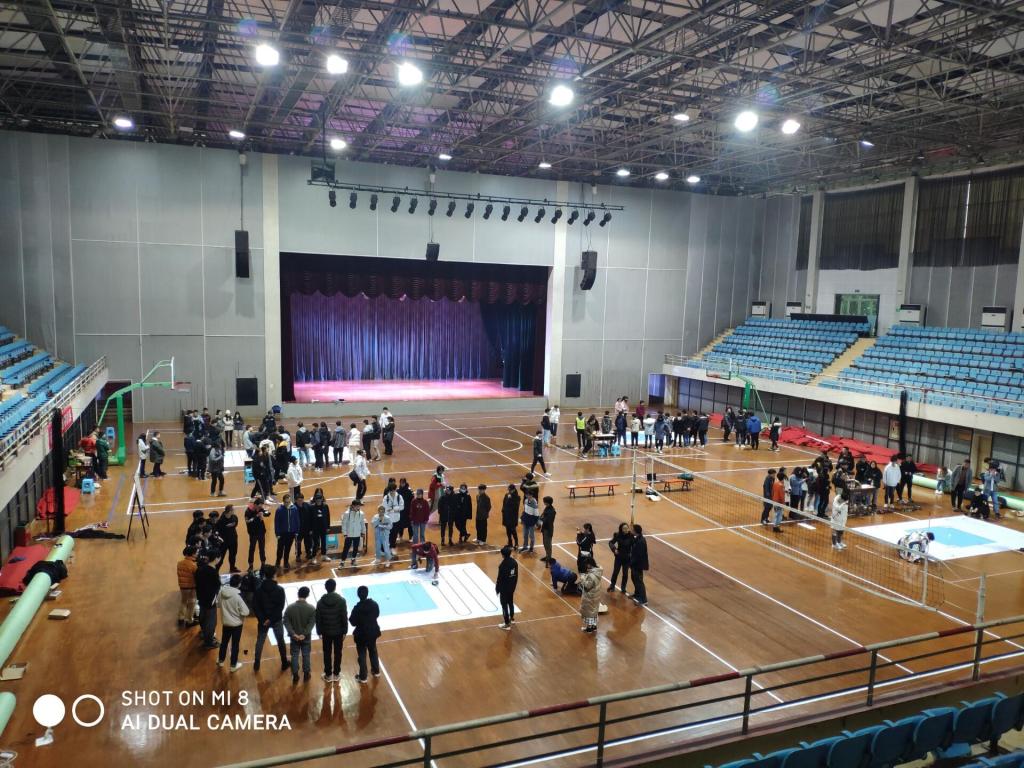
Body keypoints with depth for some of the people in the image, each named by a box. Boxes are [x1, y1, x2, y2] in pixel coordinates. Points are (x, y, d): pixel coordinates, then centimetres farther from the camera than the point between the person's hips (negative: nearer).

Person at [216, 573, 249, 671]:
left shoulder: (222, 591, -13)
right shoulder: (238, 595, -28)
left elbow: (218, 602, 5)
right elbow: (245, 612, -26)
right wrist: (239, 612, -4)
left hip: (225, 622, 5)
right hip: (236, 624, -5)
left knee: (224, 641, 25)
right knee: (235, 644, 11)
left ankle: (220, 660, 43)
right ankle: (233, 665, 23)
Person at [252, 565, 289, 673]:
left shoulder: (258, 589, -11)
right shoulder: (280, 589, -15)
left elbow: (255, 607, -12)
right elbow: (280, 607, -17)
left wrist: (262, 619, -11)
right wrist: (271, 619, -14)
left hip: (263, 621, 1)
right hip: (277, 620, -1)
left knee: (260, 642, 17)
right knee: (280, 641, 15)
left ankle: (256, 664, 24)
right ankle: (284, 663, 26)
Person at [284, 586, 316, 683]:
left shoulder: (289, 608, -11)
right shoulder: (311, 608, -15)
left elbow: (286, 622, -12)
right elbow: (312, 623, -19)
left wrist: (293, 634, -15)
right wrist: (304, 634, -20)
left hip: (294, 638, 1)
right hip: (306, 638, -1)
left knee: (294, 656, 15)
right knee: (306, 656, 16)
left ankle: (295, 676, 24)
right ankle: (306, 674, 28)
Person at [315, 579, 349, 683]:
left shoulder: (320, 602, -12)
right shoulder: (341, 600, -15)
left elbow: (318, 619, -5)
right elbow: (345, 617, -10)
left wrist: (319, 632, 8)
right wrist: (345, 631, 1)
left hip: (326, 632, 1)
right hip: (338, 631, 0)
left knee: (327, 653, 14)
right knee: (337, 653, 13)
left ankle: (328, 675, 23)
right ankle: (336, 674, 23)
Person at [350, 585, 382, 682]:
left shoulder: (357, 608, -25)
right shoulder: (374, 604, -14)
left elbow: (353, 622, -15)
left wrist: (351, 618, 3)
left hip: (361, 635, -4)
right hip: (373, 632, 4)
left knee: (362, 655, 12)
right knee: (373, 651, 25)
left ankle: (363, 677, 23)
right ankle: (376, 671, 40)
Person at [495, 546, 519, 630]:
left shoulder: (503, 565, -27)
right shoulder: (514, 562, -5)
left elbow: (500, 578, -20)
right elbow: (516, 575, 5)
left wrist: (497, 589, -7)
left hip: (504, 588, -7)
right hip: (512, 587, 7)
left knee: (504, 605, 5)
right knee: (511, 602, 25)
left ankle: (507, 624, 13)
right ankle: (512, 618, 42)